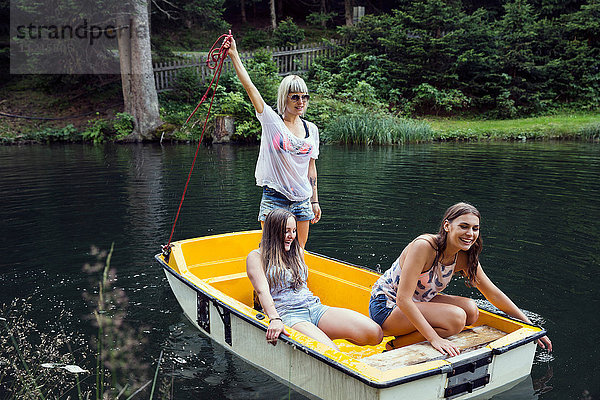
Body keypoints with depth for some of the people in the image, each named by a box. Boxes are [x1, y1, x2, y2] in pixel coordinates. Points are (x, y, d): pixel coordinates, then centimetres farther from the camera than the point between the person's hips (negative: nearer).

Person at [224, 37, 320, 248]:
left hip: (301, 201, 4)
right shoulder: (272, 121, -4)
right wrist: (233, 54, -17)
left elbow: (311, 168, 12)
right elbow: (249, 87, -12)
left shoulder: (311, 129, 8)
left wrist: (315, 201, 13)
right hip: (274, 199, -4)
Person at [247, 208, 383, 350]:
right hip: (286, 315, -6)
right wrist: (274, 320, -26)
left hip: (315, 307, 7)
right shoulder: (256, 257, 3)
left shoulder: (298, 251, 22)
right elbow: (262, 291, -13)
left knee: (375, 333, -14)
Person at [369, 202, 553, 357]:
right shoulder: (424, 246, -28)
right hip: (386, 307, -8)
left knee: (470, 310, -12)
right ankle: (396, 345, -9)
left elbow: (493, 294, 5)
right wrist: (434, 338, -35)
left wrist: (529, 324, 4)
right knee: (456, 317, -24)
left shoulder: (464, 258, -6)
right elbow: (403, 299, -31)